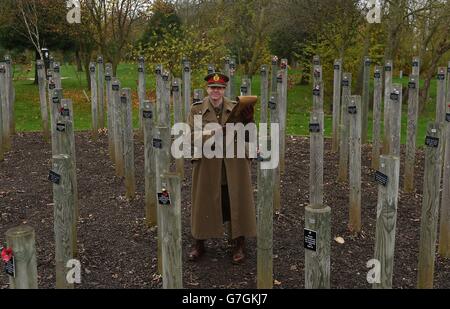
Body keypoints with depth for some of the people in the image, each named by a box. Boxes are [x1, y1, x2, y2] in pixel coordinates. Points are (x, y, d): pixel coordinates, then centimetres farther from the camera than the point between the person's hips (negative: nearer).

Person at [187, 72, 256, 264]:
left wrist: (249, 119, -10)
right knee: (204, 203, 8)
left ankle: (239, 246, 20)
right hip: (207, 164, 0)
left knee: (236, 203, 5)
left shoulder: (236, 108, 4)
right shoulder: (197, 109, 1)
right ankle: (199, 244, 24)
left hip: (234, 165, 1)